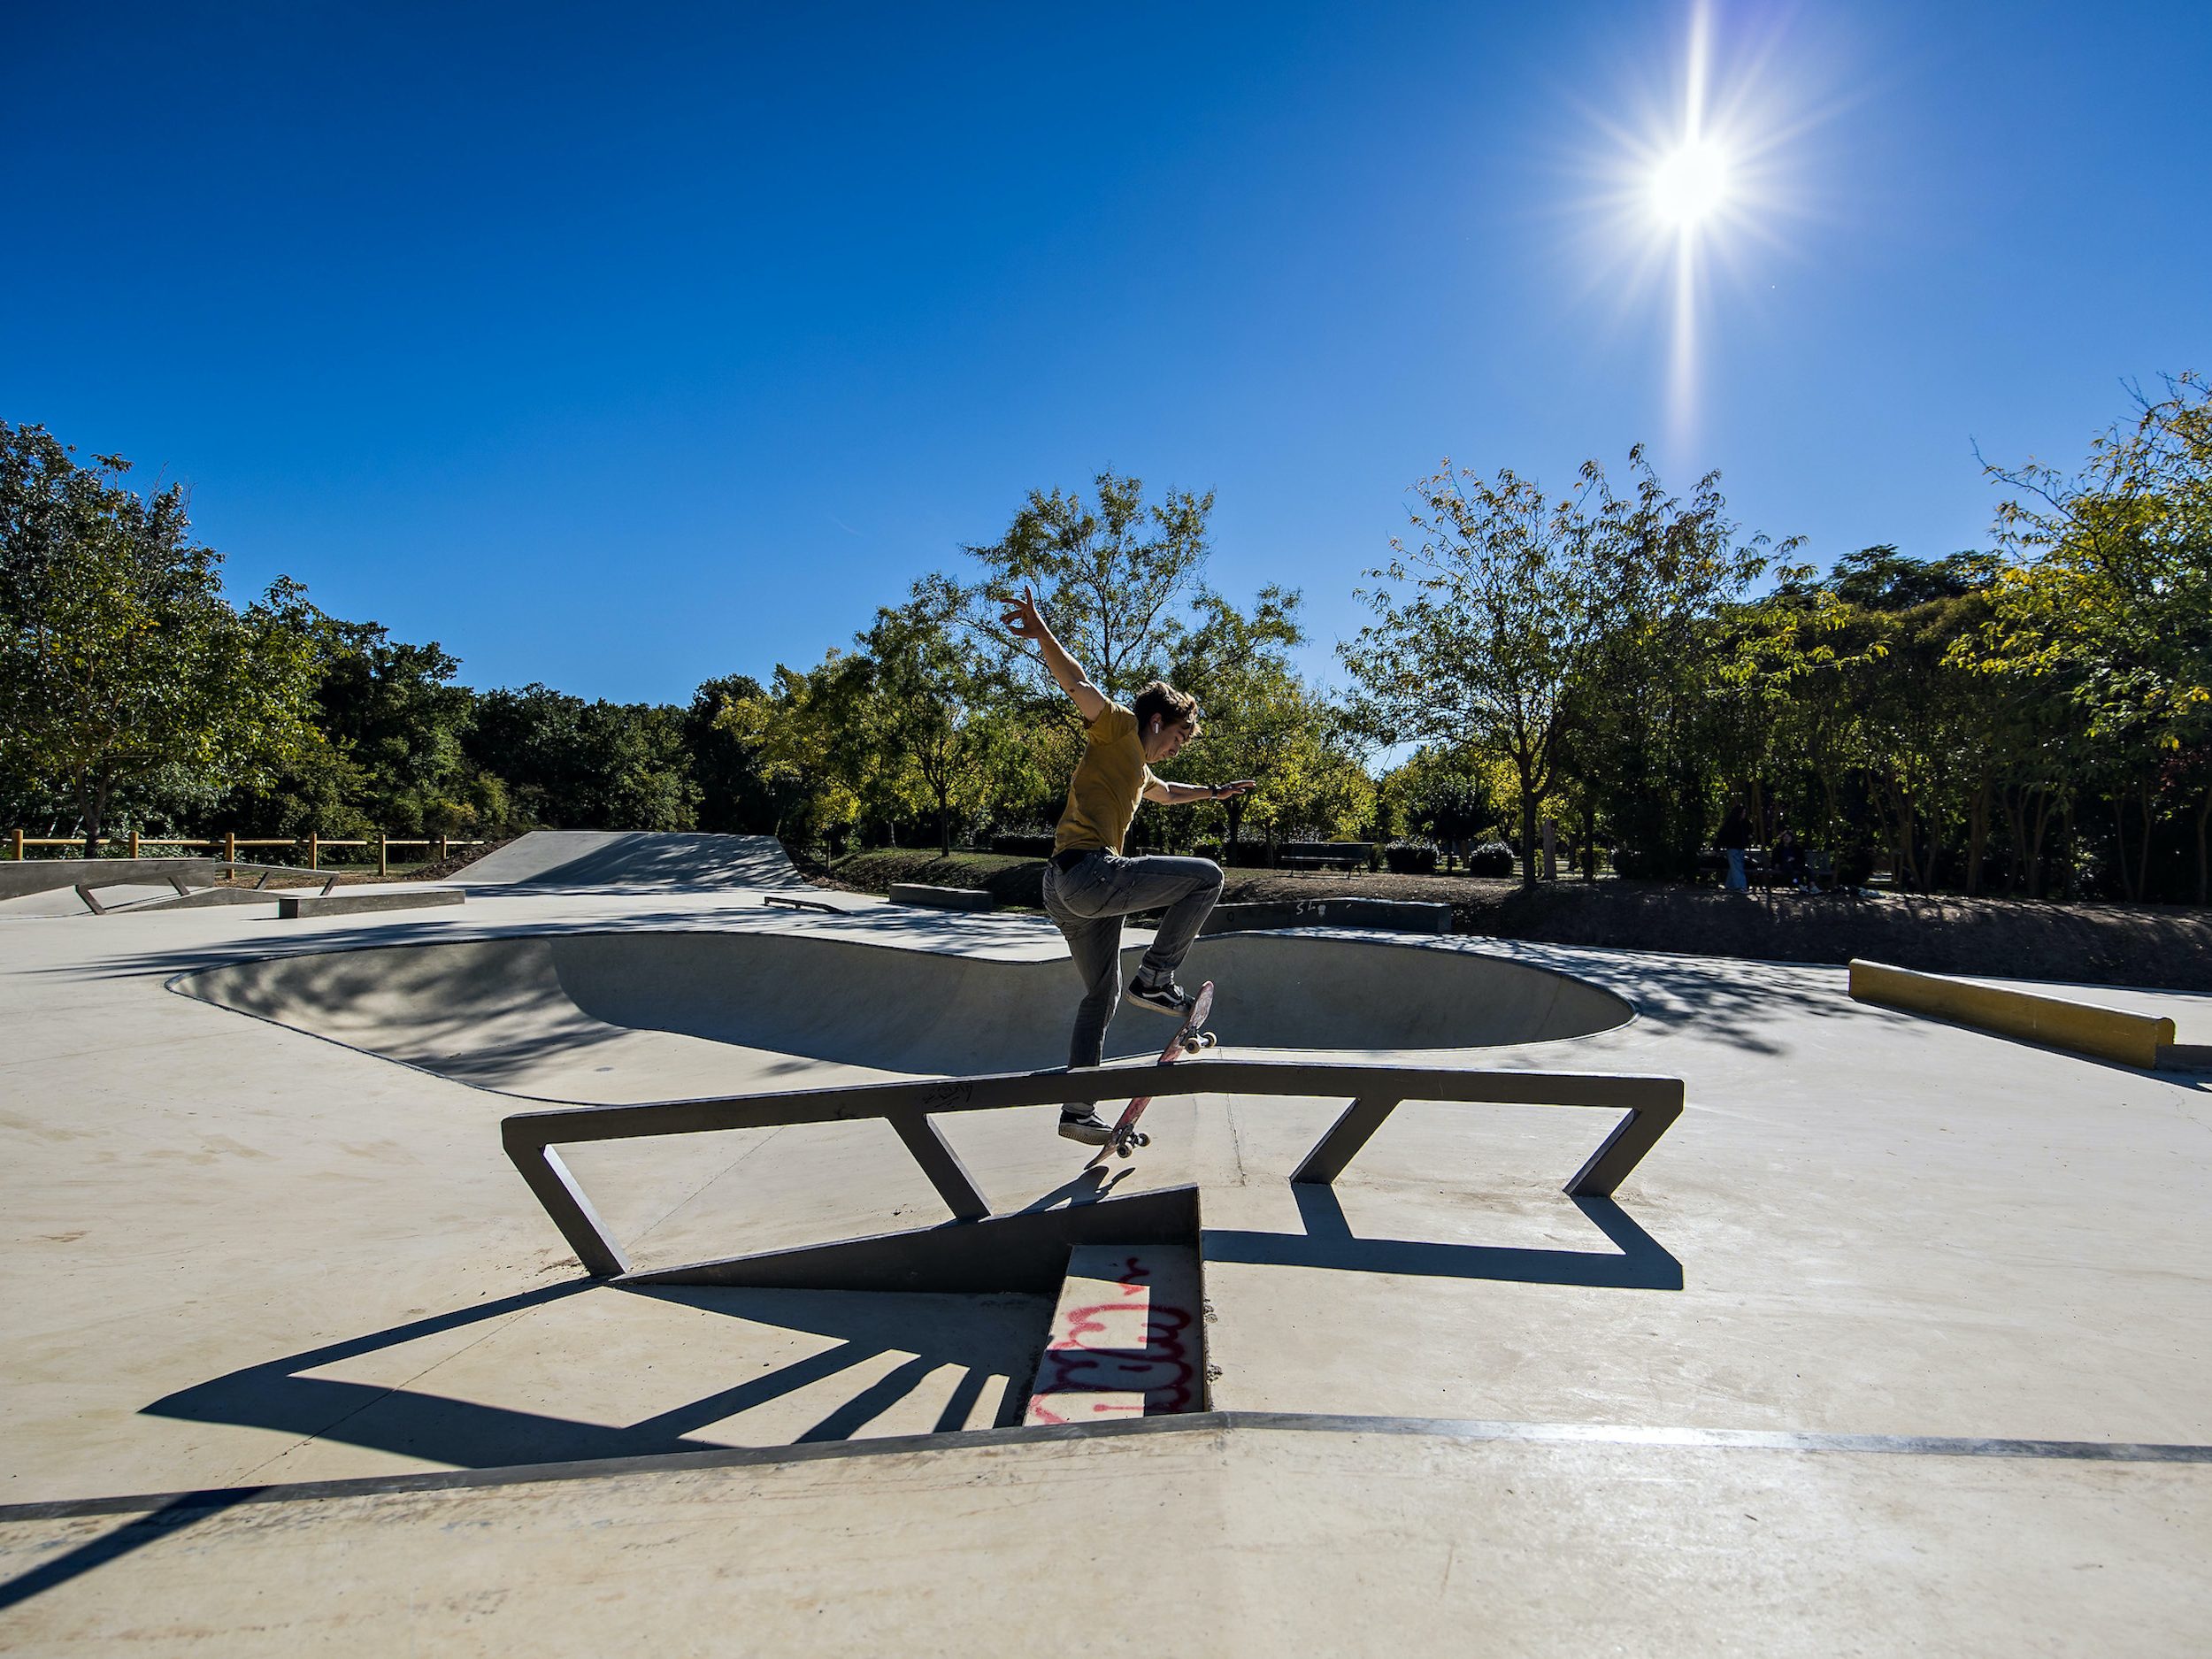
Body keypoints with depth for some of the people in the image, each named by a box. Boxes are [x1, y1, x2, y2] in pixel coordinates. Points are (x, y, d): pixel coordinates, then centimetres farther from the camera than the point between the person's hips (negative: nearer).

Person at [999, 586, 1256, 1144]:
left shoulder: (1140, 771, 30)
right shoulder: (1119, 730, 2)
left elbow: (1168, 794, 52)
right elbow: (1078, 685, -13)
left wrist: (1214, 792, 58)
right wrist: (1041, 633, -27)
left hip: (1069, 891, 10)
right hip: (1089, 871, -10)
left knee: (1102, 997, 16)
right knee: (1206, 876, -8)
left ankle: (1077, 1112, 20)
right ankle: (1155, 978, -7)